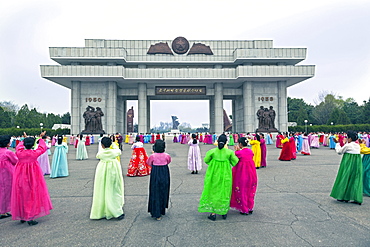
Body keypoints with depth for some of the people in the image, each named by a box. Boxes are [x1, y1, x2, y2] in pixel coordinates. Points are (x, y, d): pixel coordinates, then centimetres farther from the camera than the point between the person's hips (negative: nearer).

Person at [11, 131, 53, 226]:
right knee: (32, 196, 4)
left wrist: (24, 139, 33)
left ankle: (22, 216, 27)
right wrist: (41, 138, 22)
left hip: (21, 178, 3)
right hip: (33, 178, -3)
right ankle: (30, 218, 4)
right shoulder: (35, 153, -13)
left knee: (21, 195, 15)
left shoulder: (19, 153, -7)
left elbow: (19, 147, 17)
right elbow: (42, 148, 8)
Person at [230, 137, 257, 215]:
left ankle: (244, 210, 16)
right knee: (250, 191, 18)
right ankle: (250, 208, 28)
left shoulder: (239, 152, -17)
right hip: (251, 173, 6)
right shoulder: (250, 151, 2)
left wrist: (236, 151, 1)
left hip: (242, 173, -6)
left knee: (242, 191, 8)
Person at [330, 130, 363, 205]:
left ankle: (342, 197, 15)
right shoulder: (358, 146, 5)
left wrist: (337, 144, 11)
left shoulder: (347, 145, -14)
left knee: (345, 179, 7)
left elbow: (339, 151, -2)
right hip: (357, 163, 6)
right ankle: (358, 199, 7)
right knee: (356, 180, 7)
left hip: (348, 164, -6)